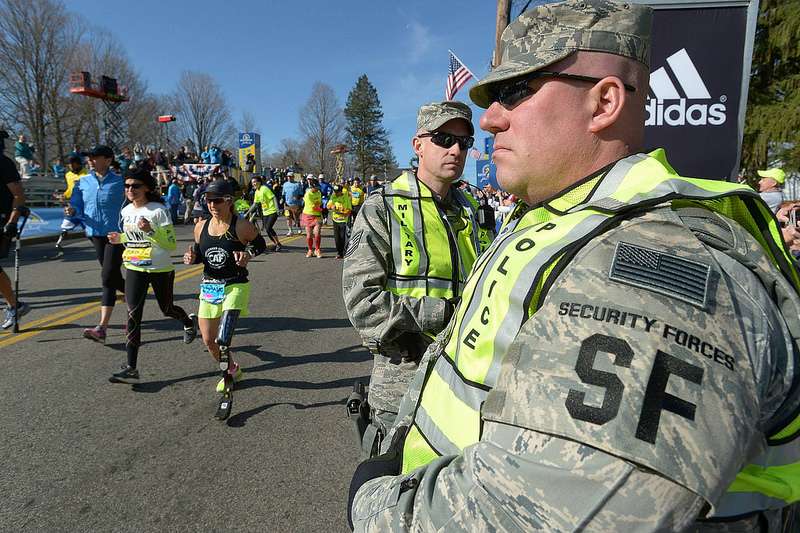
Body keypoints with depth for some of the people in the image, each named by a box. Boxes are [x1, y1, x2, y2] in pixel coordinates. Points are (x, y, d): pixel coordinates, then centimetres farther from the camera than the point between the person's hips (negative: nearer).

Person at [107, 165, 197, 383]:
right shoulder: (125, 211, 6)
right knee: (133, 314, -6)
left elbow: (171, 244, -17)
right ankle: (131, 368, -5)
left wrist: (150, 231, -30)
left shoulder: (159, 210, -15)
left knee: (167, 309, 13)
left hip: (160, 270, -4)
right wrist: (120, 239, 3)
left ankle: (189, 321, 50)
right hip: (134, 269, 5)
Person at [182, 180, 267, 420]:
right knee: (208, 341, 13)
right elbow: (199, 253, 15)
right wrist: (191, 258, -8)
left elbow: (260, 244, 2)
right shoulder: (201, 226, 2)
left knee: (223, 340, -18)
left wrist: (247, 255, -17)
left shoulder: (241, 226, -12)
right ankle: (232, 370, 42)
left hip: (235, 287, -6)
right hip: (209, 287, 6)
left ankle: (228, 393, -2)